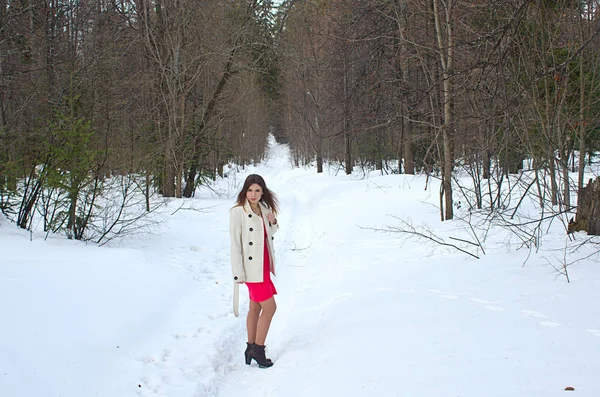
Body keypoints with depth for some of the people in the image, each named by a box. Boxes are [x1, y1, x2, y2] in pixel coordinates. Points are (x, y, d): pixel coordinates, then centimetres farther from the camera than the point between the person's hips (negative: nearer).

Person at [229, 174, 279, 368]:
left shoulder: (264, 209, 7)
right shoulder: (237, 212, -13)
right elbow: (235, 243, -14)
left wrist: (273, 222, -2)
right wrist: (238, 273, -16)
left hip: (264, 265, 7)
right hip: (251, 267, -7)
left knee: (255, 308, 13)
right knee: (270, 307, -8)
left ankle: (251, 348, 22)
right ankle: (258, 349, 2)